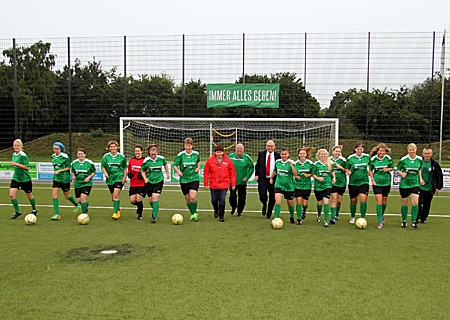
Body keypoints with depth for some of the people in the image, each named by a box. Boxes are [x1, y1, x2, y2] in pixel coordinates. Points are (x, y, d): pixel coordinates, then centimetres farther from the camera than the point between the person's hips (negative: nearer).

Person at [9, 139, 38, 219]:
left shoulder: (23, 155, -16)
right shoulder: (14, 154, 7)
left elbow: (27, 167, -20)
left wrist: (16, 164, -25)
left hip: (25, 179, -6)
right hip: (16, 178, 6)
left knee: (29, 195, 9)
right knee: (12, 194, -8)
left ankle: (34, 210, 30)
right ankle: (17, 212, 4)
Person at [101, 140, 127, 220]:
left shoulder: (121, 156, 0)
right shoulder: (106, 156, 1)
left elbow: (124, 167, 8)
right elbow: (103, 167, 5)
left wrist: (124, 177, 0)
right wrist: (105, 173, -13)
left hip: (119, 178, -3)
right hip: (110, 179, 3)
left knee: (116, 195, -16)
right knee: (113, 196, 13)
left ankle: (115, 213, -12)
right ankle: (118, 209, 36)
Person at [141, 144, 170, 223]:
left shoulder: (161, 158, -6)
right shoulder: (146, 160, -10)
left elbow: (165, 164, 16)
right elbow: (142, 171, 1)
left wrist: (167, 173, 22)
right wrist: (145, 178, -15)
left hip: (159, 181, -1)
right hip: (149, 182, 1)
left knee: (155, 197, -16)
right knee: (150, 200, 8)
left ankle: (154, 217, -12)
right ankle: (155, 210, 41)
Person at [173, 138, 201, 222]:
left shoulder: (196, 154, -1)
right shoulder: (180, 155, -6)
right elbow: (174, 165, -1)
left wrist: (198, 167, 4)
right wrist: (178, 171, -18)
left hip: (194, 178, -1)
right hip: (184, 179, 1)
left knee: (193, 197, -16)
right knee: (187, 198, 9)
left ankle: (195, 213, 3)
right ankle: (192, 214, 28)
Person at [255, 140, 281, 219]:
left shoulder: (278, 155, -2)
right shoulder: (261, 154, 6)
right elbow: (257, 165, 13)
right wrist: (256, 175, 2)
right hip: (263, 179, 1)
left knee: (272, 198, 5)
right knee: (262, 197, -8)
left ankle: (269, 214, 27)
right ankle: (264, 205, 29)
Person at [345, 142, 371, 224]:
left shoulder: (367, 157, 0)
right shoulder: (350, 158, -4)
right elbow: (347, 169, 6)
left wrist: (368, 173, 3)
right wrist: (349, 172, -14)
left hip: (364, 181, 0)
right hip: (353, 182, 0)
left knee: (363, 199, -15)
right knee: (353, 200, 10)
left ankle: (363, 218, -5)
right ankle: (353, 217, 32)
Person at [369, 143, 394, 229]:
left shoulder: (388, 158, -5)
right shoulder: (373, 159, -6)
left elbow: (392, 168, 8)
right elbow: (370, 170, 5)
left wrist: (387, 169, -14)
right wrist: (372, 180, -4)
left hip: (386, 182, 2)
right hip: (377, 183, -2)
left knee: (384, 201, 13)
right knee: (379, 201, -10)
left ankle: (382, 215, 42)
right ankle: (380, 222, -4)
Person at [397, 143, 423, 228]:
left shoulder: (419, 159, 0)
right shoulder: (403, 159, -9)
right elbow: (398, 170, 1)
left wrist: (420, 178, 8)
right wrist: (402, 174, -18)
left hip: (415, 184, 2)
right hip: (404, 184, -2)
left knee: (415, 203, -10)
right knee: (405, 203, 7)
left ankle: (414, 221, 4)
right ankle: (404, 221, 25)